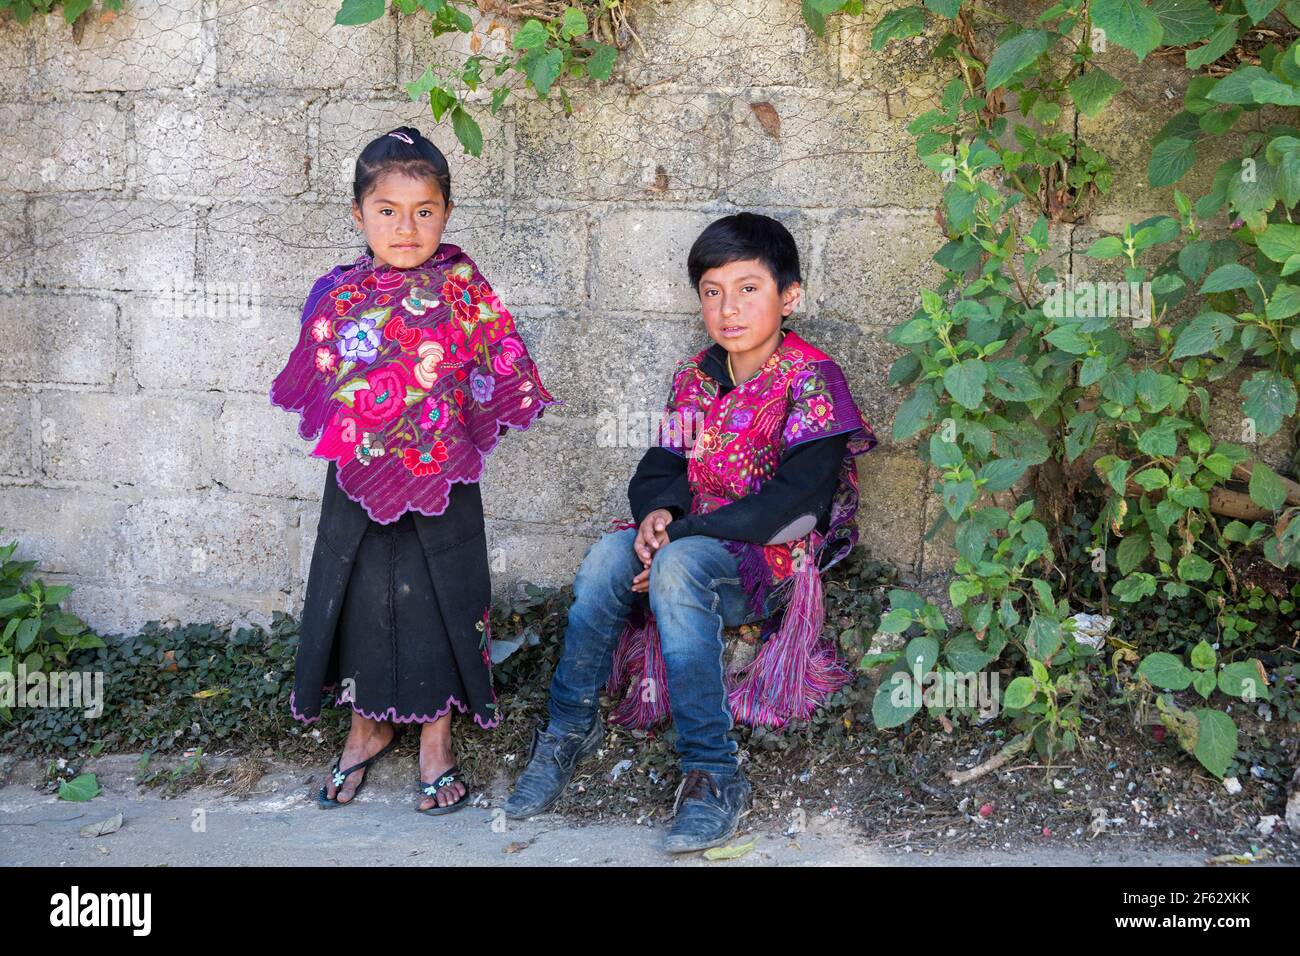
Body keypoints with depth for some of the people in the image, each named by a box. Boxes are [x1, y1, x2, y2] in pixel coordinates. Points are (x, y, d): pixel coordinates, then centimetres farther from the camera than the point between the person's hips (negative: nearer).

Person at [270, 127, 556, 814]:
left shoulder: (462, 288, -4)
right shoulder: (336, 294, 1)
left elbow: (494, 376, 0)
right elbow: (318, 386, 10)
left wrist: (451, 435, -6)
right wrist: (346, 437, 1)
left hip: (440, 477, -2)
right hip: (358, 478, 2)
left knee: (437, 598, 6)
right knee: (361, 596, 11)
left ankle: (436, 739, 22)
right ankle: (368, 728, 31)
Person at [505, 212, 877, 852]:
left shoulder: (810, 379, -10)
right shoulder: (693, 378, 10)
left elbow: (800, 500, -19)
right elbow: (662, 465, 11)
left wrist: (684, 534, -22)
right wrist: (657, 511, -16)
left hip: (774, 558, -5)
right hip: (690, 542, 6)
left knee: (678, 566, -35)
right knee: (609, 555, -25)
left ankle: (712, 774, -31)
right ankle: (568, 728, -10)